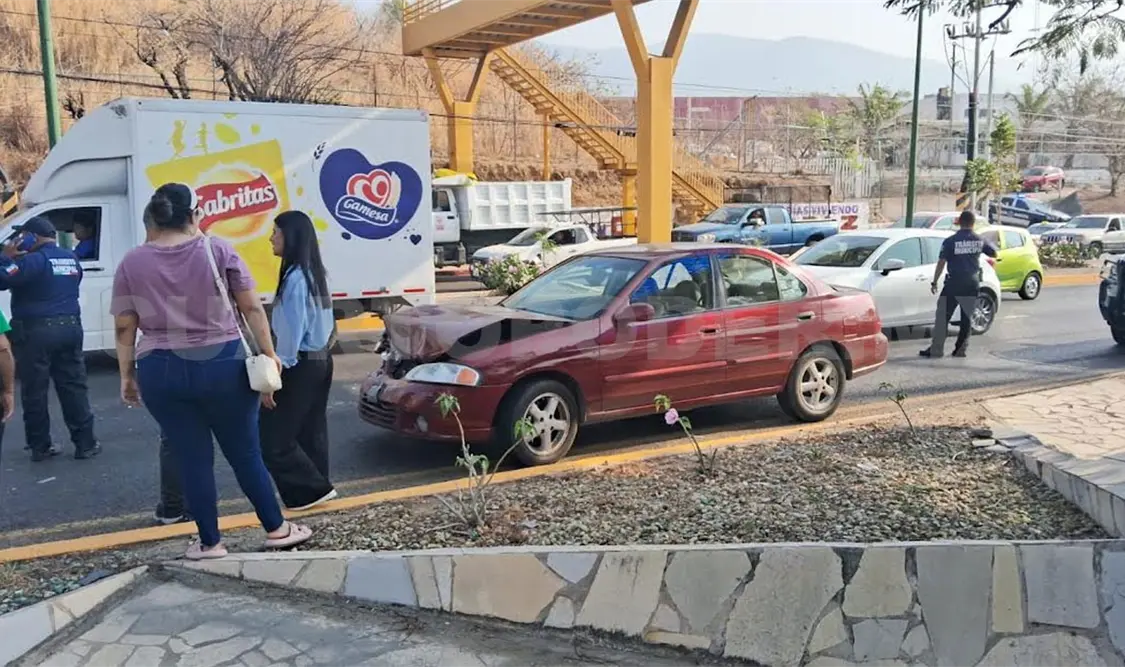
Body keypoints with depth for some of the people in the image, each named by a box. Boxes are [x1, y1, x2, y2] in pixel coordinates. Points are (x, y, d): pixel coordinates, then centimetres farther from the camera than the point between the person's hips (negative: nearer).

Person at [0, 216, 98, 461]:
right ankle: (85, 443, 7)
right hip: (70, 328, 6)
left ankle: (40, 447, 9)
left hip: (35, 331, -6)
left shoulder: (34, 260, -13)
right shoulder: (71, 259, 11)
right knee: (74, 387, 8)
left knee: (35, 391, 4)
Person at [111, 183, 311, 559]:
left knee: (192, 458, 10)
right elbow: (252, 308, -3)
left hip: (162, 372, 1)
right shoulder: (218, 250, -2)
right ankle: (277, 529, 21)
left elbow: (124, 328, 3)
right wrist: (269, 354, 5)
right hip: (222, 365, -1)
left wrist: (127, 375, 11)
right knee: (245, 453, 10)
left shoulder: (131, 263, 2)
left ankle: (210, 542, 19)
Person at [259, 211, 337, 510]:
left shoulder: (295, 277, -19)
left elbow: (291, 333, -21)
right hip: (320, 360, 9)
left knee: (273, 439, -1)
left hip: (301, 365, -9)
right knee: (310, 432, 14)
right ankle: (315, 489, 21)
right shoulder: (314, 273, 8)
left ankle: (315, 488, 4)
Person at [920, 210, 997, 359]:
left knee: (943, 317, 1)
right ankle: (961, 349, 12)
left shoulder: (950, 241, -8)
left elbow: (941, 262, -9)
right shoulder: (979, 241, 3)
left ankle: (936, 349, -1)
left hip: (953, 284, -3)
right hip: (972, 285, 3)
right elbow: (994, 253, 16)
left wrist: (934, 282, -4)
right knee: (967, 318, 11)